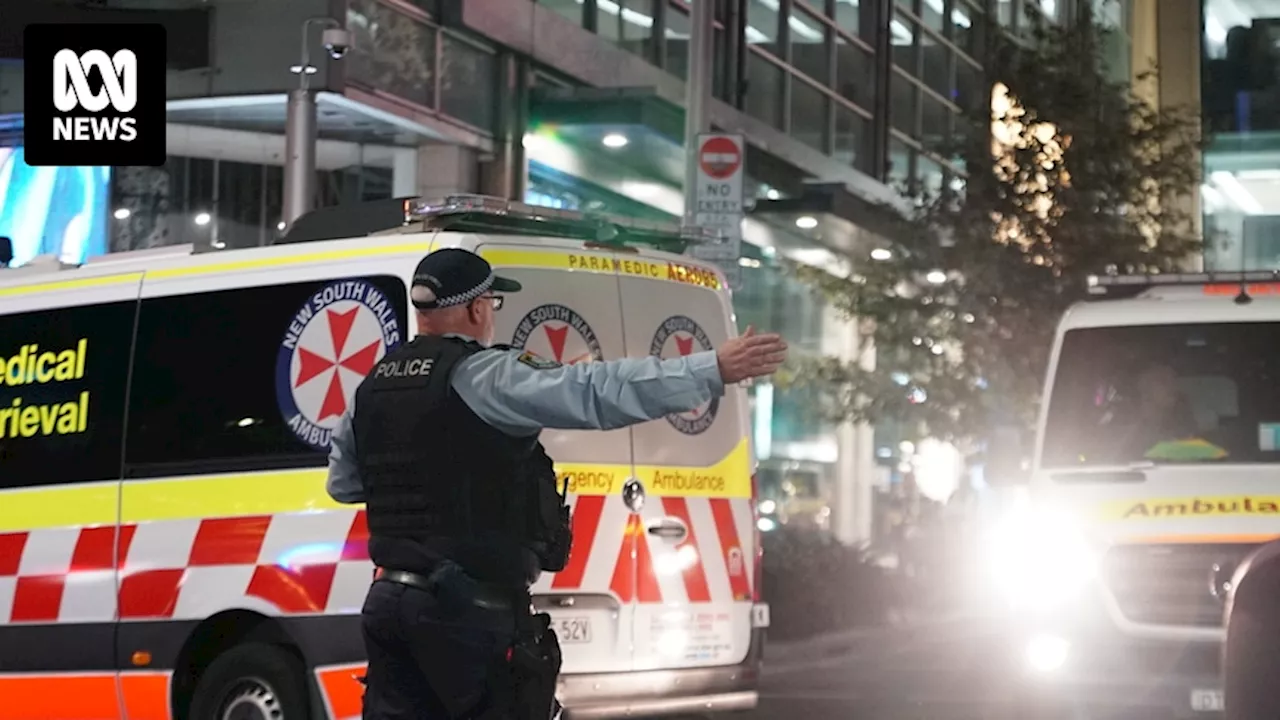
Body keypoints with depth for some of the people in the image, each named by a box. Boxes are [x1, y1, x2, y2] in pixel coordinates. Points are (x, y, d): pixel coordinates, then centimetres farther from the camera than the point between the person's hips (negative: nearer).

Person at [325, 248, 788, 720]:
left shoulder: (371, 388, 12)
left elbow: (342, 485, 25)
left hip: (388, 598, 8)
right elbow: (599, 391, -23)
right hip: (465, 606, -7)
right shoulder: (483, 378, -12)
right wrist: (715, 370, -24)